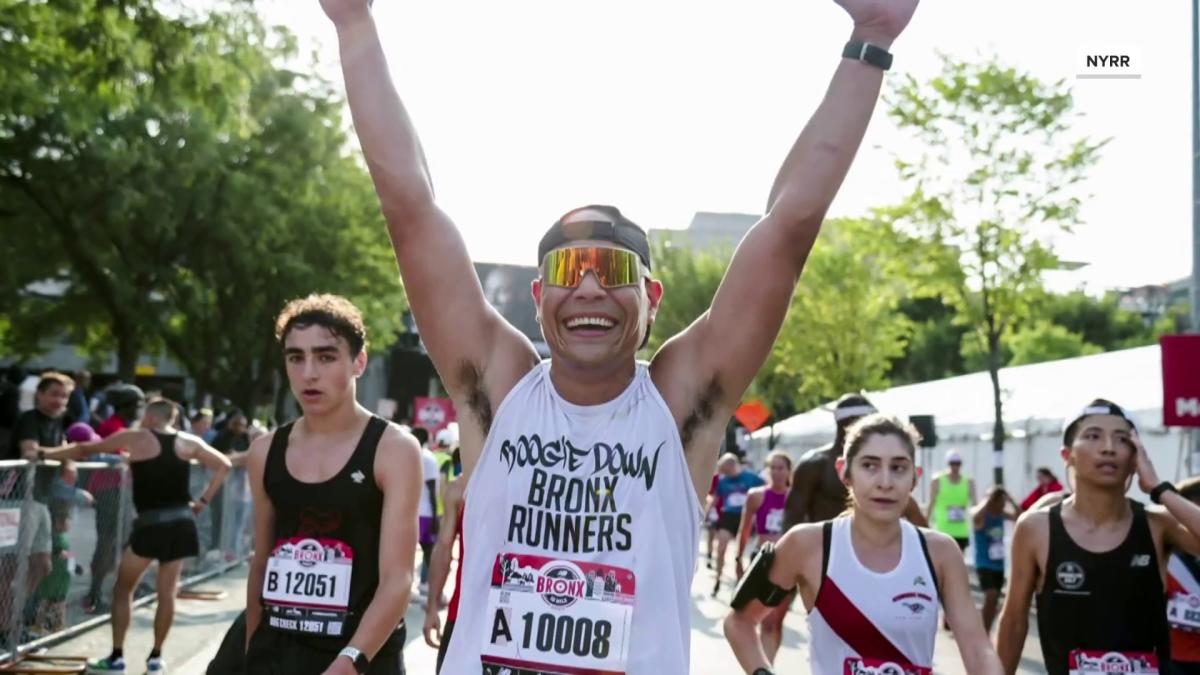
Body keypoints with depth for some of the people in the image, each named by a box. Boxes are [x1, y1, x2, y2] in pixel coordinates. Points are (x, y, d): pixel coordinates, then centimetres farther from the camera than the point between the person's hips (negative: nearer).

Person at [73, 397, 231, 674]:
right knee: (167, 593, 9)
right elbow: (224, 466, 14)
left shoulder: (135, 438, 0)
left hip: (151, 523, -4)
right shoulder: (189, 442, 9)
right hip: (181, 521, 4)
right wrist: (203, 500, 13)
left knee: (123, 589, 9)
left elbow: (87, 448, 10)